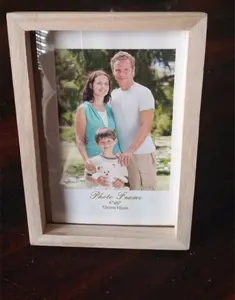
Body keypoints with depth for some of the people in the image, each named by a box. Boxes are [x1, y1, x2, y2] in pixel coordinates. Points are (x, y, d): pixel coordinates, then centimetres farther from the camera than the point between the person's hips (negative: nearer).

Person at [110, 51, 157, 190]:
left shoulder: (144, 93, -11)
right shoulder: (113, 94, 9)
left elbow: (146, 127, -17)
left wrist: (130, 150, -25)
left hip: (142, 153, -6)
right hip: (122, 153, 6)